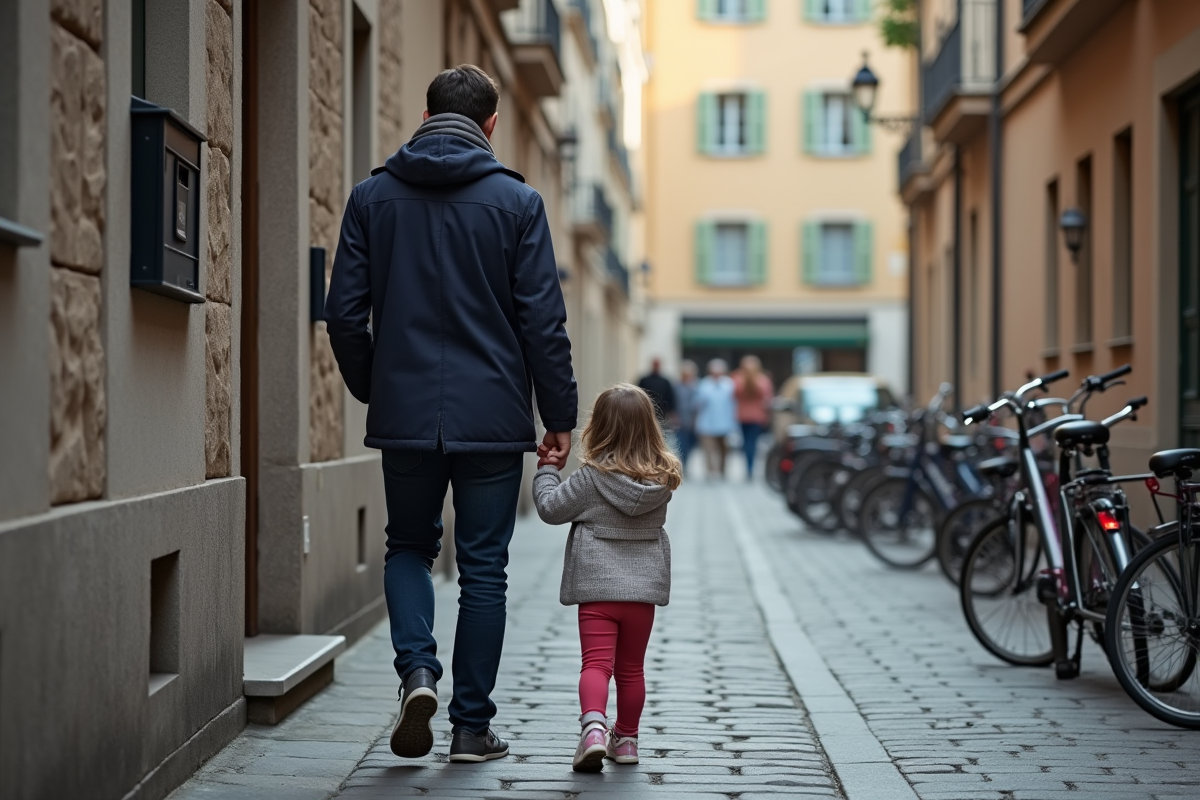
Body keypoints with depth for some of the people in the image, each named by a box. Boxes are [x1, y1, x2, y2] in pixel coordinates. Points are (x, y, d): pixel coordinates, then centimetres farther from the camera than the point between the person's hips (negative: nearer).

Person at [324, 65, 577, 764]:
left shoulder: (373, 196, 3)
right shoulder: (516, 201, -3)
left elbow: (345, 312, 2)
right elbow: (543, 320, -6)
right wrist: (560, 415, 2)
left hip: (404, 415, 2)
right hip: (492, 417, -2)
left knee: (409, 547, 21)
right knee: (484, 569, 8)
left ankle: (417, 667, -2)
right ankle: (472, 726, 12)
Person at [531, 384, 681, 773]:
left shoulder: (591, 476, -12)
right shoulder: (662, 477, -2)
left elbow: (550, 508, -4)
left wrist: (547, 470, 11)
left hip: (597, 586, -3)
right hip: (644, 586, 4)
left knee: (596, 663, -6)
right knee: (631, 668, 15)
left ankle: (593, 726, -28)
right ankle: (626, 738, 26)